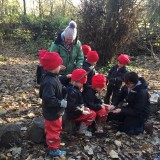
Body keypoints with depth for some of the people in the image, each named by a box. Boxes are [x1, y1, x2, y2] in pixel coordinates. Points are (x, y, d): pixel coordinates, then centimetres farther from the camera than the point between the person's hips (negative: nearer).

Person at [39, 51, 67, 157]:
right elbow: (48, 99, -37)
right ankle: (53, 149, 30)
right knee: (53, 130, 10)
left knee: (56, 129, 30)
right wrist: (61, 103, -28)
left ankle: (52, 143, 51)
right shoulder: (49, 82, -33)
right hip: (52, 112, -10)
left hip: (55, 111, 10)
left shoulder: (52, 77, -1)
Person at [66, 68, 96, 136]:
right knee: (92, 114, -7)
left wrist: (84, 107, 7)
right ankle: (82, 130, 1)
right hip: (73, 114, -10)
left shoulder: (75, 89, 9)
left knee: (91, 112, 19)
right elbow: (72, 106, -30)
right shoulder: (72, 91, -25)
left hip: (77, 111, 10)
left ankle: (83, 127, 17)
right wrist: (82, 111, -24)